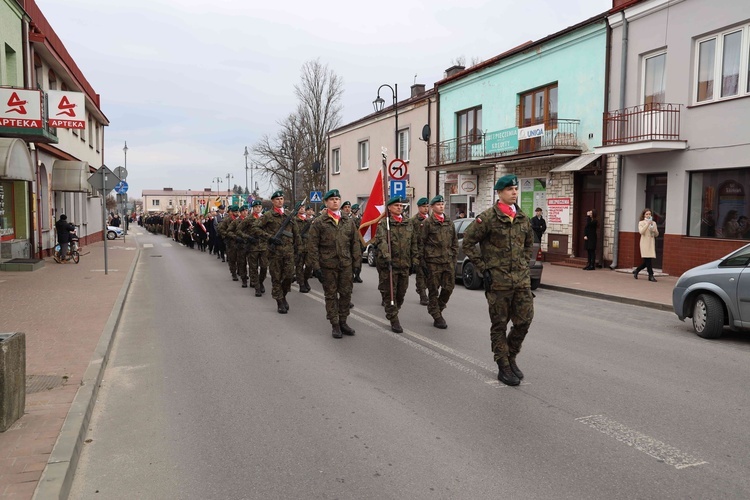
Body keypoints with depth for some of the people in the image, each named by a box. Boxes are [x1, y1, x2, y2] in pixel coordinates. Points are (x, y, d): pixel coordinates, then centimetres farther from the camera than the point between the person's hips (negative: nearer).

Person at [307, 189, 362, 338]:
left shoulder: (349, 222, 9)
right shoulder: (318, 222, -2)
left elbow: (355, 243, 11)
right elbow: (312, 246, -4)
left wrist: (357, 263, 5)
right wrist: (315, 266, -9)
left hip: (346, 265, 3)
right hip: (328, 266, -3)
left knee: (346, 294, 8)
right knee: (331, 295, 5)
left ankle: (343, 322, 23)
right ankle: (335, 325, 16)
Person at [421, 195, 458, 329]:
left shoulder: (449, 223, 13)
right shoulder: (427, 223, -3)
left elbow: (455, 242, 18)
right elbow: (421, 242, -5)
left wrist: (453, 258, 11)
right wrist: (422, 261, -9)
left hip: (448, 261, 5)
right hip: (433, 262, -5)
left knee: (449, 287, 4)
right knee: (434, 290, 3)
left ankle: (436, 307, 29)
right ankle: (437, 317, 13)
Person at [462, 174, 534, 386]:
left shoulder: (523, 218, 9)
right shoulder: (488, 217, -8)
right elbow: (467, 243, -6)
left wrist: (524, 264, 13)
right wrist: (483, 268, -8)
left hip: (522, 279, 5)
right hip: (498, 280, -5)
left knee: (524, 321, 7)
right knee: (499, 325, 5)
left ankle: (511, 357, 29)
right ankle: (503, 367, 17)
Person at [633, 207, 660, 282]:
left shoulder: (653, 223, 15)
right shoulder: (641, 223, 3)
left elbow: (657, 234, 15)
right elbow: (641, 232, -14)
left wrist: (654, 230, -6)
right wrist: (647, 224, -17)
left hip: (652, 242, 5)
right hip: (645, 242, -5)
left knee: (647, 261, 4)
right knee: (647, 259, -11)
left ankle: (636, 270, 23)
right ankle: (651, 276, -7)